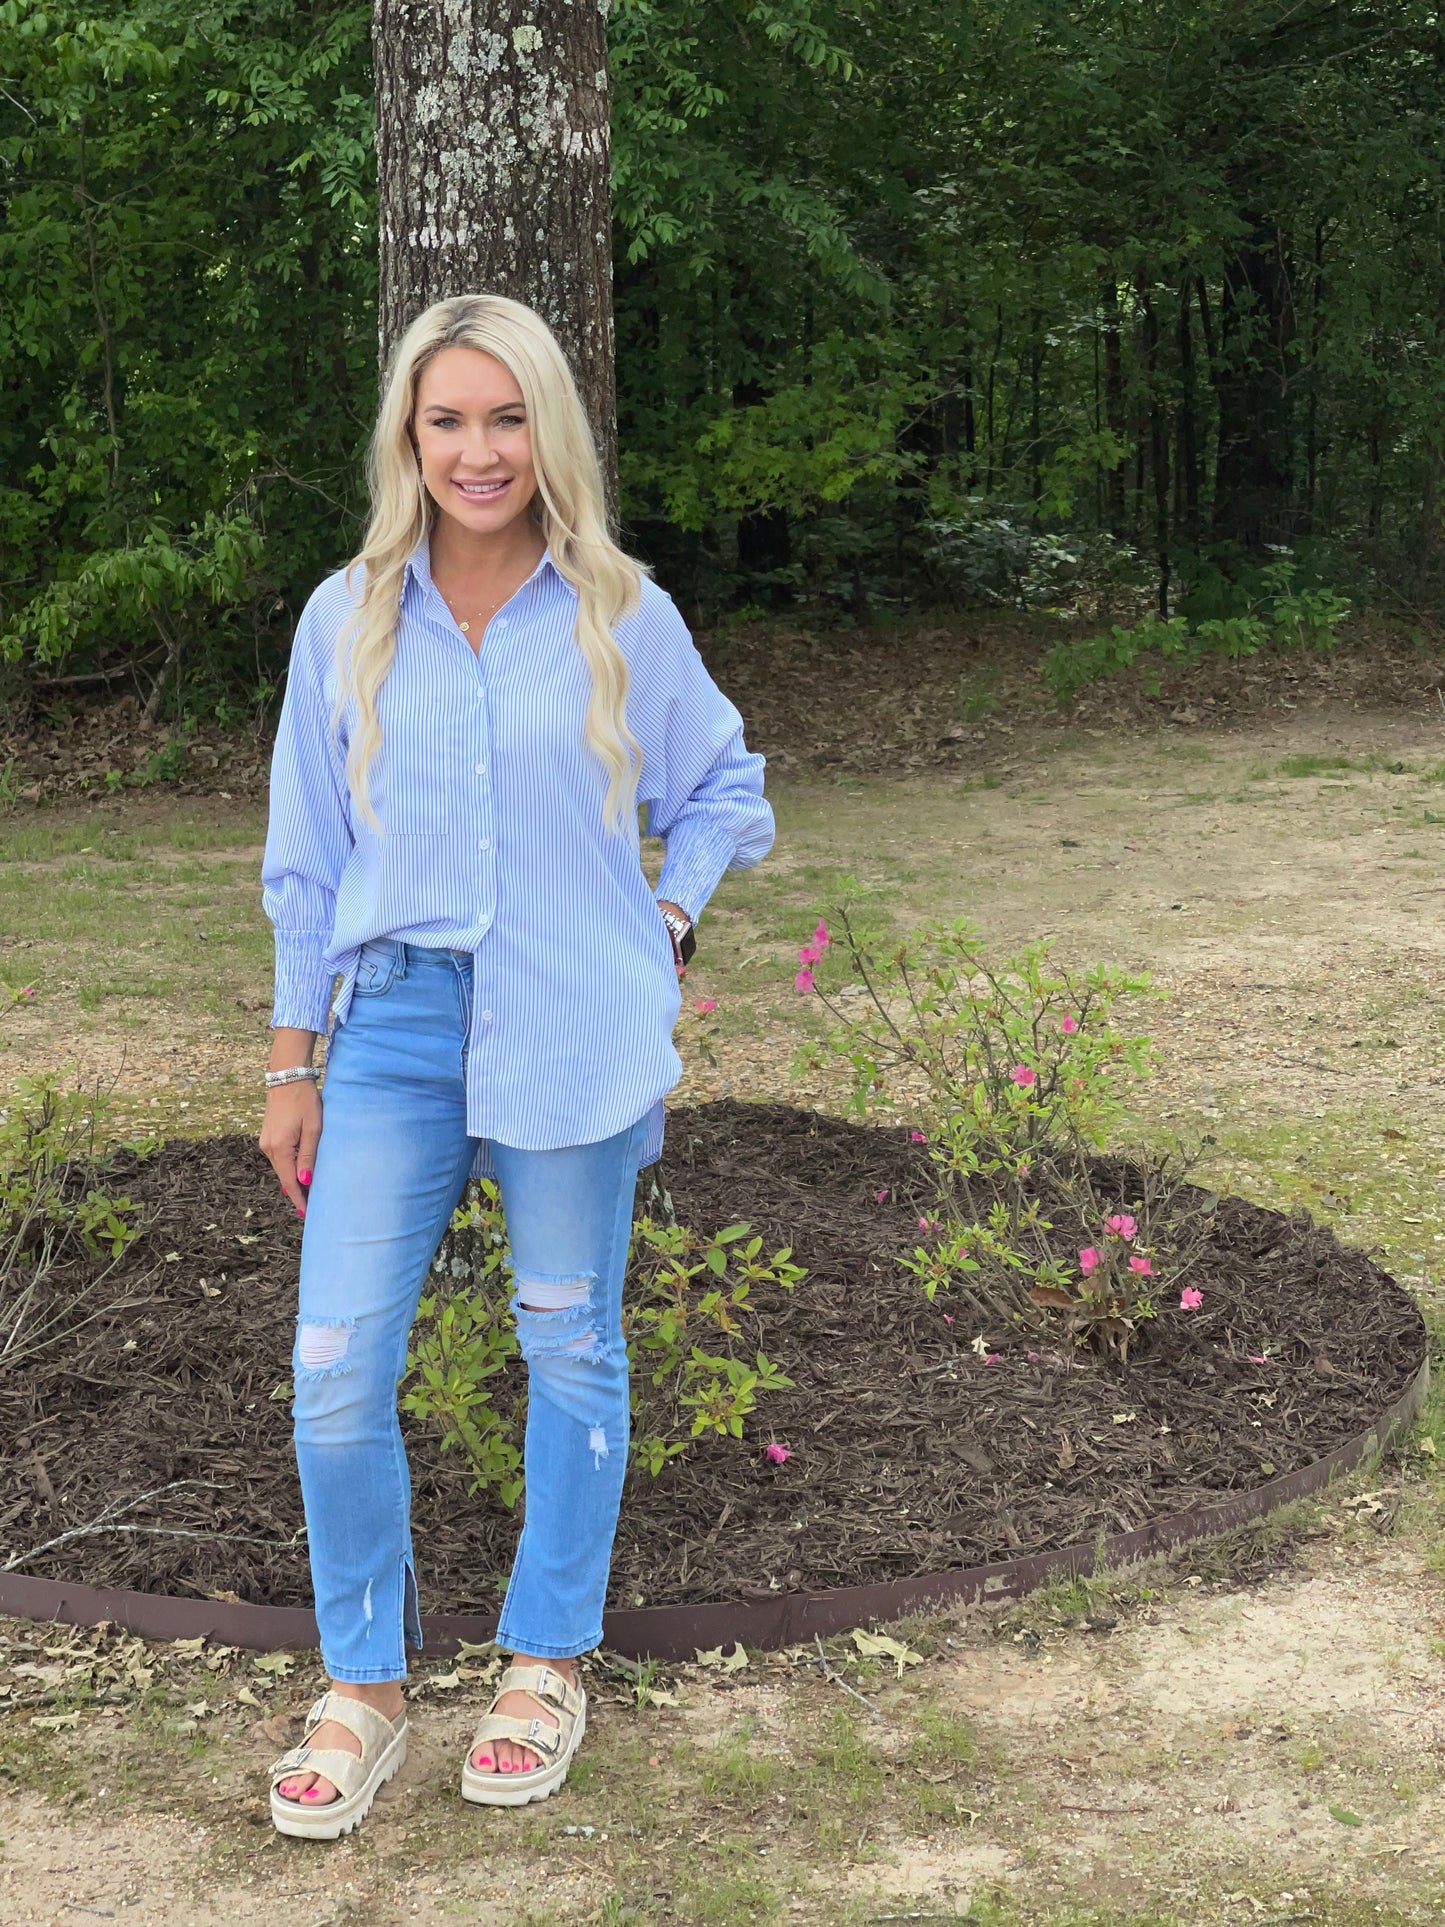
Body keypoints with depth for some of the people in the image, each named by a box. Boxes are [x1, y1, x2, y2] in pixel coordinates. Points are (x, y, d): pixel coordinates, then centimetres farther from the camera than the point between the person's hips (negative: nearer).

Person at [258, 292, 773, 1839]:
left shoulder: (621, 619, -1)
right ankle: (363, 1692, 15)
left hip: (574, 1039, -1)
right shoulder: (348, 621, 3)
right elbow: (307, 857, 8)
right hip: (396, 1025, 1)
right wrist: (291, 1065, 7)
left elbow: (721, 790, 15)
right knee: (336, 1369, -4)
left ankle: (546, 1666, 28)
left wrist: (665, 922, 0)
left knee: (570, 1348, 10)